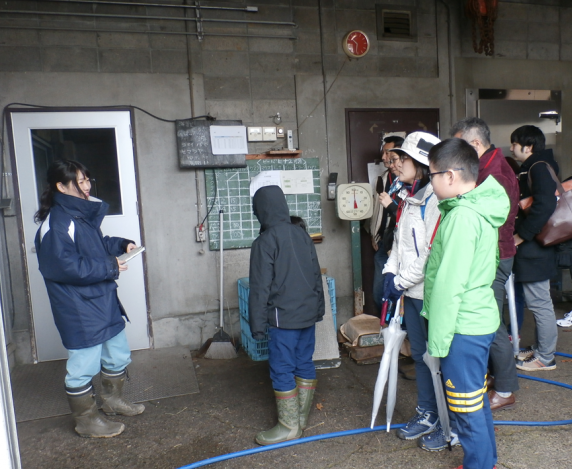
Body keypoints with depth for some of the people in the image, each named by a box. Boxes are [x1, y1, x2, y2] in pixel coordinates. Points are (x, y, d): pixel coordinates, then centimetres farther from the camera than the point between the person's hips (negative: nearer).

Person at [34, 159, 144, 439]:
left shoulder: (83, 213, 9)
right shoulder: (56, 224, -20)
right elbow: (66, 267, -26)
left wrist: (121, 244, 6)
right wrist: (110, 267, -21)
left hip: (104, 301, 10)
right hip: (79, 312, -9)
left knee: (118, 355, 21)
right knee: (83, 366, 6)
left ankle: (112, 400, 43)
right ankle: (86, 421, 26)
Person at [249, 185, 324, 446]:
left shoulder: (264, 242, -14)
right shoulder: (302, 234, 6)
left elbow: (260, 288, -14)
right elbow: (316, 274, 12)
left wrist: (257, 324, -7)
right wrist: (319, 307, 21)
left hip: (283, 318, -7)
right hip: (309, 314, 7)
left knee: (282, 370, 4)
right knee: (305, 365, 15)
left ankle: (289, 426, 14)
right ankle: (301, 417, 29)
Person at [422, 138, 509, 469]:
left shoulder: (462, 216, -22)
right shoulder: (482, 209, 7)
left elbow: (449, 286, -23)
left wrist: (437, 341, -16)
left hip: (464, 327, -10)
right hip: (481, 320, 10)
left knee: (468, 410, 7)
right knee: (477, 401, 24)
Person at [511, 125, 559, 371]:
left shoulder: (539, 167, -15)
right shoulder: (531, 168, 16)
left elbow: (545, 205, -27)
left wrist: (522, 235, -20)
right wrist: (520, 234, 11)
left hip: (535, 249, -10)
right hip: (531, 248, 10)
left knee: (539, 303, 0)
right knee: (538, 301, 18)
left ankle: (545, 357, 12)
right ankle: (540, 348, 31)